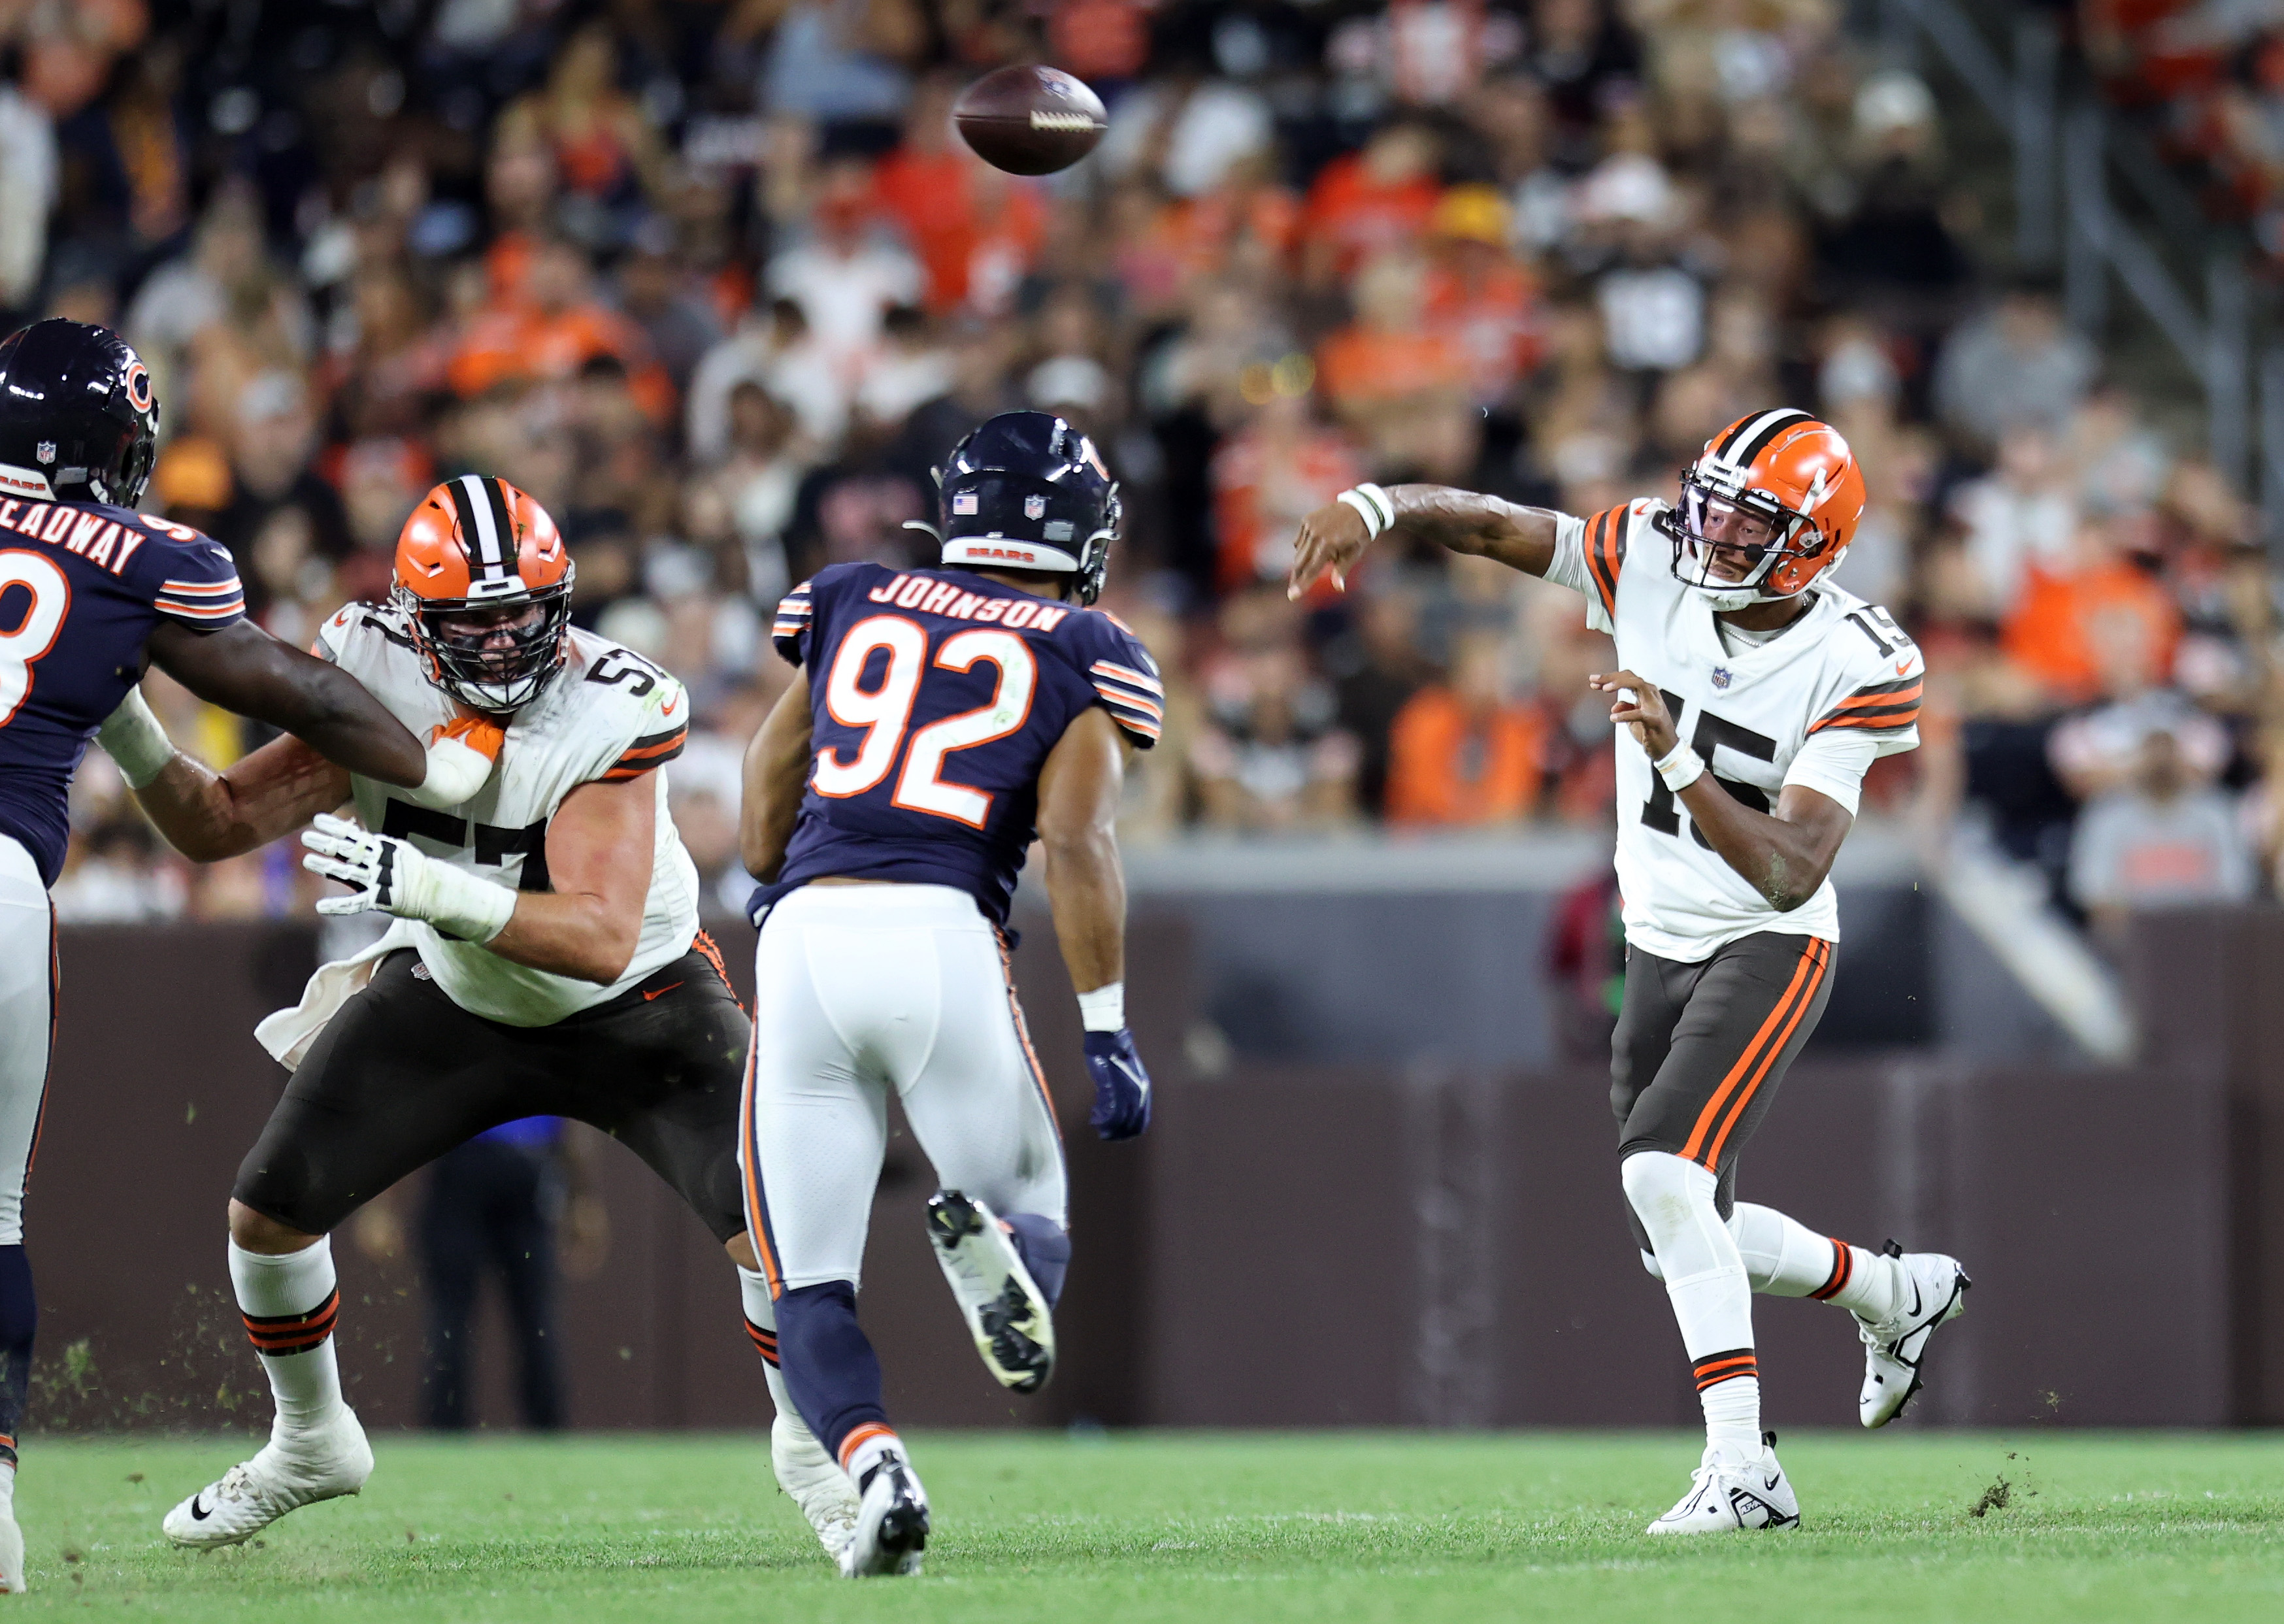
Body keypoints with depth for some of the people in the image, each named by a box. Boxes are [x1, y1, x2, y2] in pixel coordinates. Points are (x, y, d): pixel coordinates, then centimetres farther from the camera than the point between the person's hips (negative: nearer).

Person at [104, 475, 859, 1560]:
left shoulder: (613, 713, -33)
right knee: (267, 1210, -2)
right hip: (453, 1000, 4)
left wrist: (428, 888, -53)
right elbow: (220, 826, -16)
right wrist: (130, 737, -34)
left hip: (633, 1010, -4)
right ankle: (309, 1445, 26)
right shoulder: (370, 676, -20)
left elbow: (602, 938, -41)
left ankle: (809, 1448, 10)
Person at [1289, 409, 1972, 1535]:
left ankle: (1742, 1470, -24)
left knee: (1665, 1170, -26)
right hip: (1660, 946, 6)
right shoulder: (1654, 562, -9)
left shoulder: (1853, 669, -22)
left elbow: (1792, 874, -29)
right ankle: (1897, 1291, 39)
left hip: (1770, 948, -6)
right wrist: (1374, 505, -34)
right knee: (1686, 1241, 12)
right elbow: (1486, 524, -14)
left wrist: (1678, 762, -40)